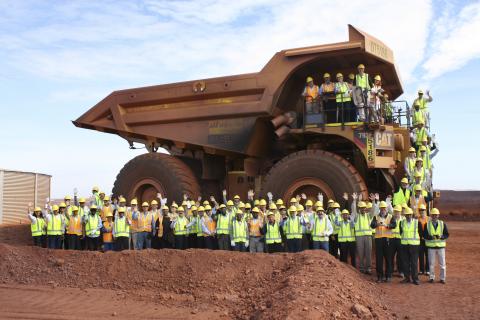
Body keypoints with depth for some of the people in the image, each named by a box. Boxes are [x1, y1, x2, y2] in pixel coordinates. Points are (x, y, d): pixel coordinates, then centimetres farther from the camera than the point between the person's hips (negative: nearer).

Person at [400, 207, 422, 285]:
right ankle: (407, 277, 13)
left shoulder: (417, 222, -2)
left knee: (414, 262, -3)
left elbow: (421, 232, 6)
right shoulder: (402, 222, 5)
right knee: (405, 262, 5)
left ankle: (415, 278, 3)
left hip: (414, 244, -3)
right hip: (404, 244, 3)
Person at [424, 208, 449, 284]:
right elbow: (424, 235, -1)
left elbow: (446, 235, 2)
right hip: (431, 246, 0)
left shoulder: (443, 224, 4)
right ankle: (432, 277, 15)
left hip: (441, 246, 1)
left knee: (442, 263, 3)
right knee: (431, 263, 3)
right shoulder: (427, 224, 2)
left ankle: (442, 278, 14)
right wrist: (431, 237, -19)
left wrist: (441, 236, -17)